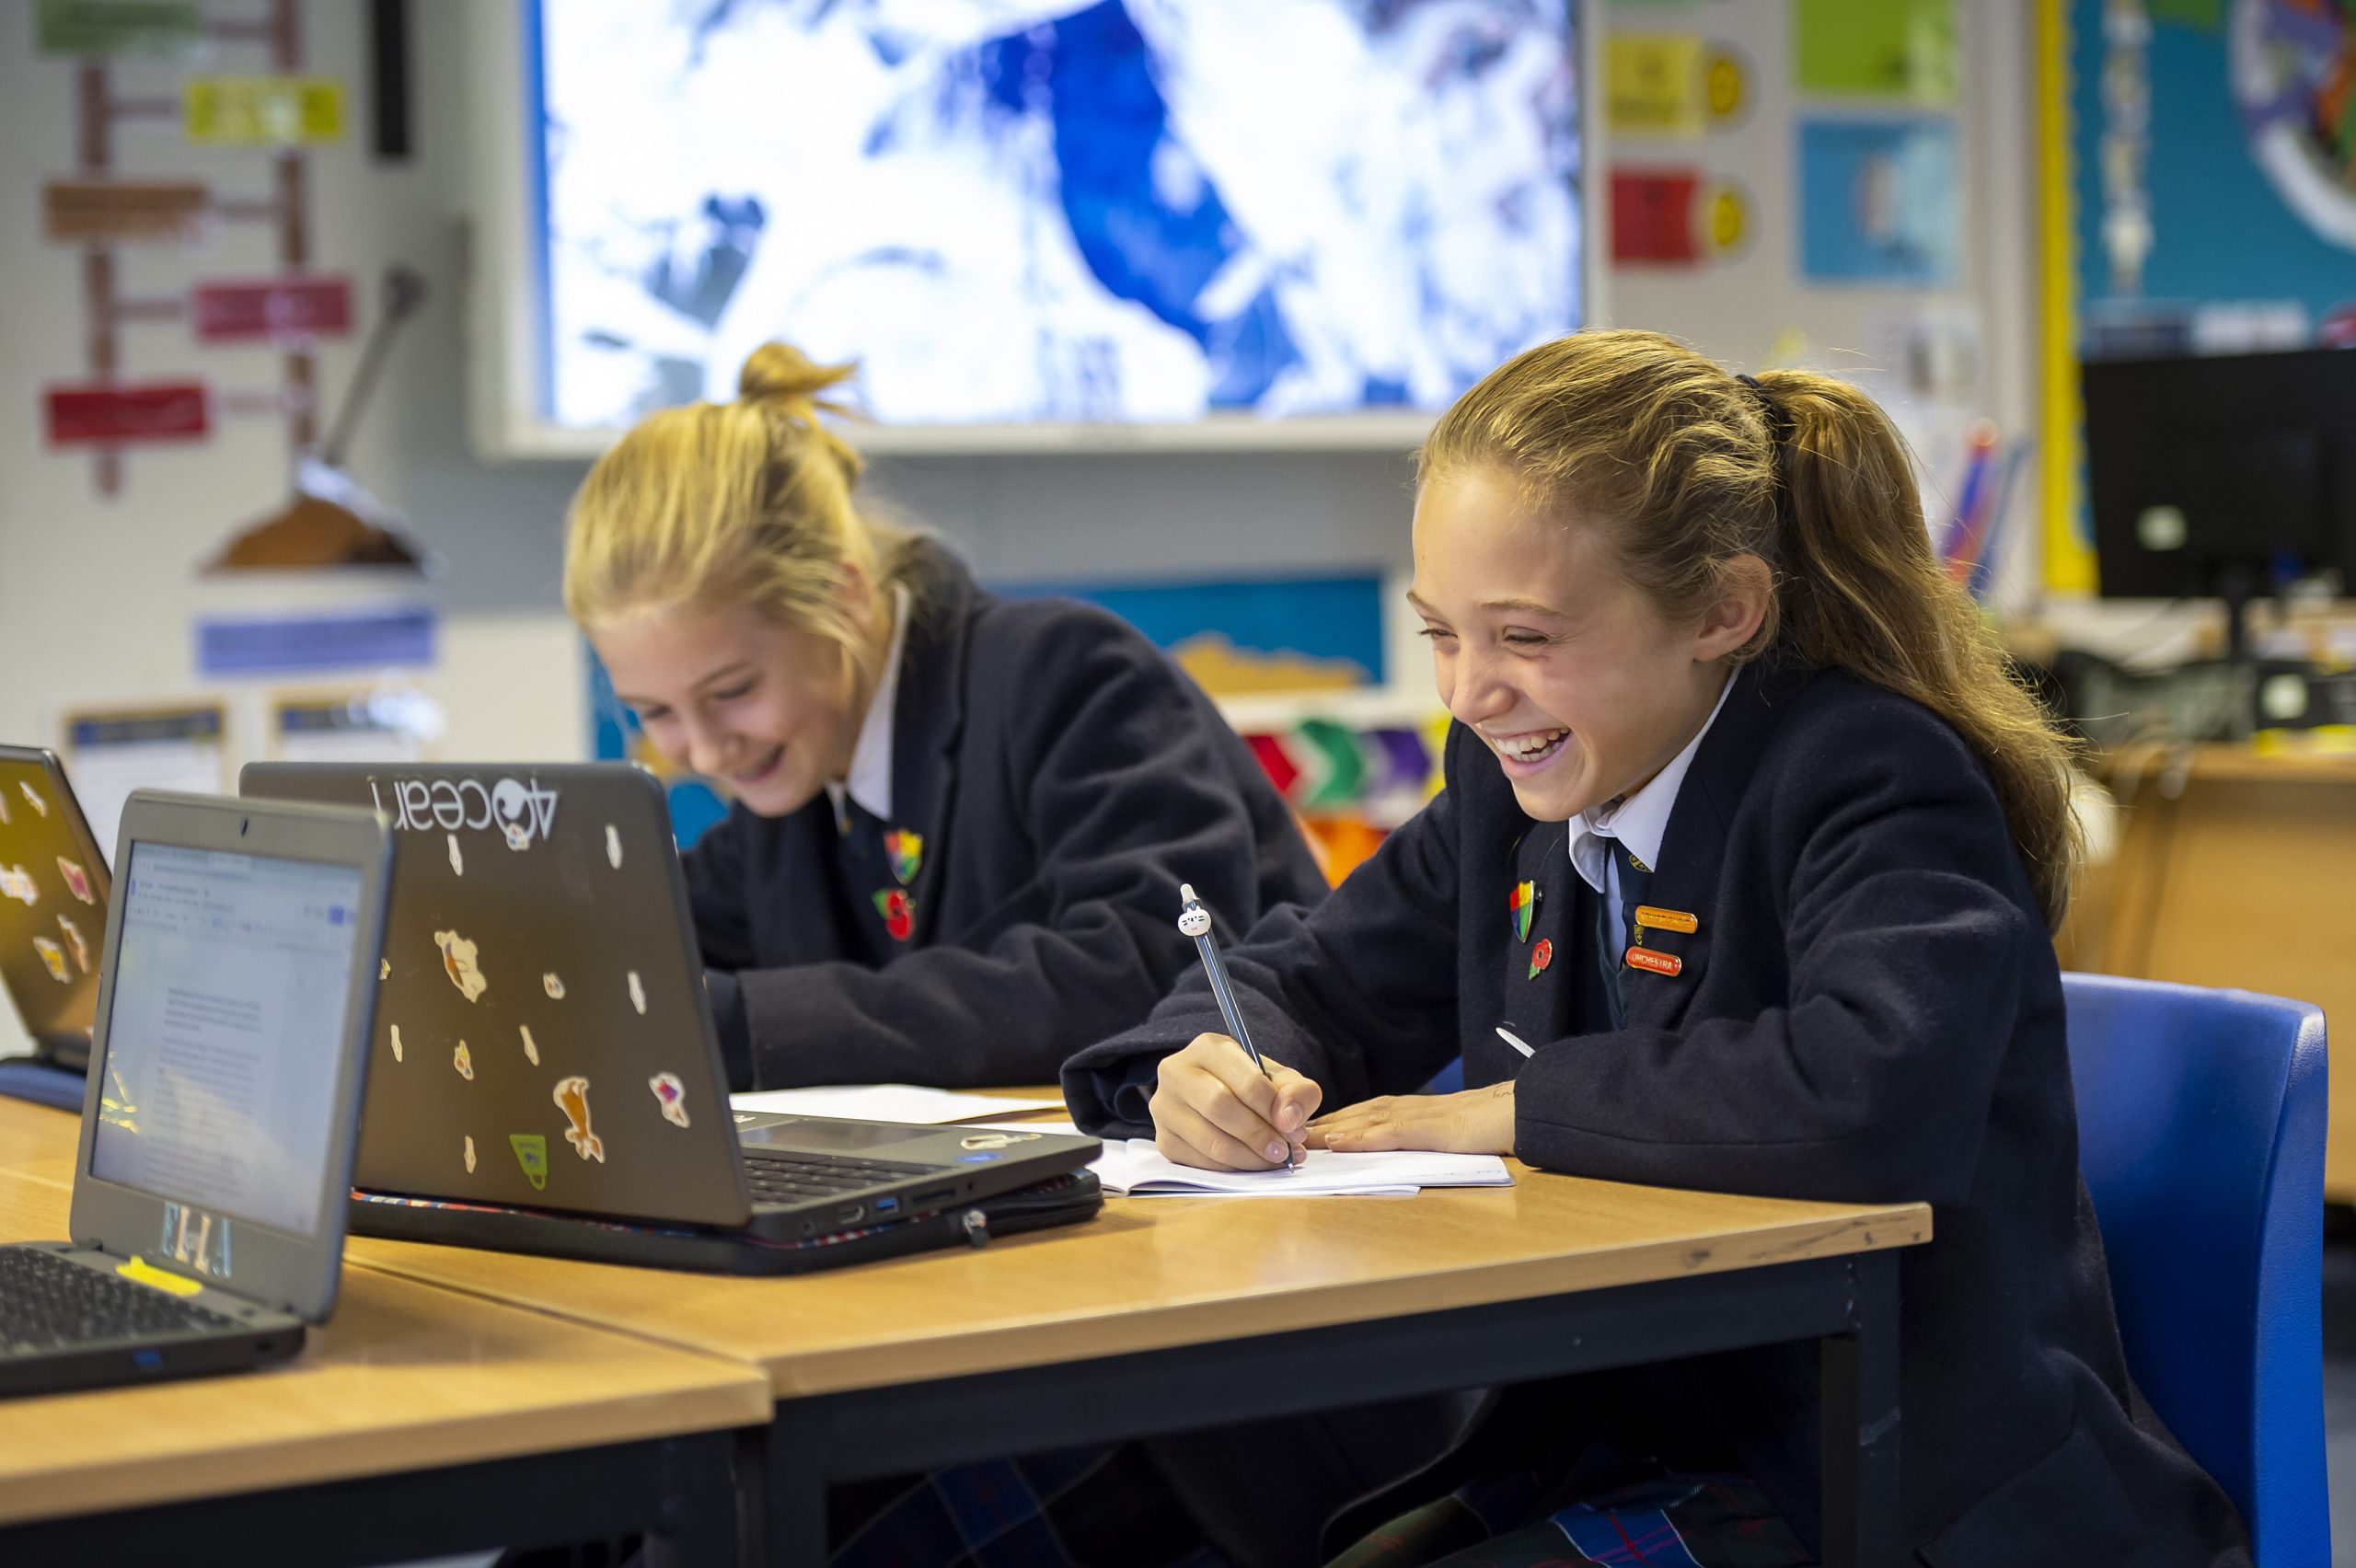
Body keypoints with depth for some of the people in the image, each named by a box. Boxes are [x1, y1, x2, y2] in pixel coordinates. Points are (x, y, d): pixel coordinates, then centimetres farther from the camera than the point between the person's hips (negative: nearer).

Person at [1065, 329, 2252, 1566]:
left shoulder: (1873, 782, -17)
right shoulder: (1520, 781, 6)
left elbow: (1881, 1091, -36)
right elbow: (1314, 978, 17)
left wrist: (1516, 1110, -23)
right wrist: (1215, 1067, -9)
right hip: (1606, 1448, 7)